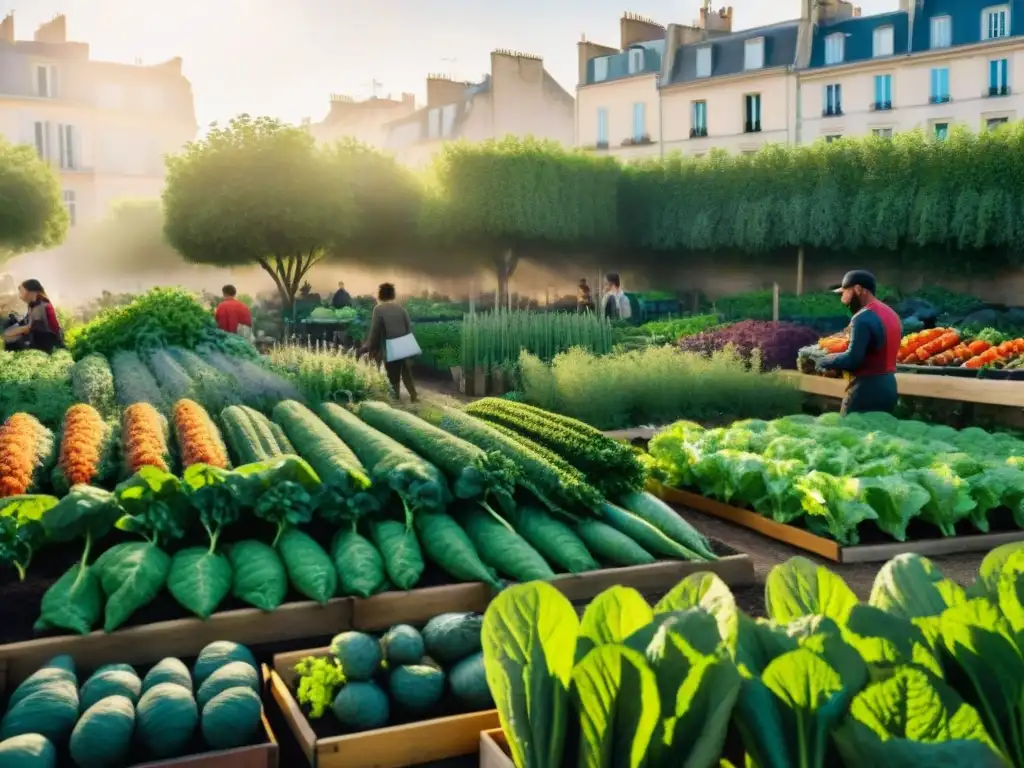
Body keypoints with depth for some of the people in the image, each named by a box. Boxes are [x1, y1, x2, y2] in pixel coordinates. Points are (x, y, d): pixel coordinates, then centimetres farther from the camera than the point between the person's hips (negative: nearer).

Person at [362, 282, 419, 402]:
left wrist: (370, 347, 4)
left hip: (391, 348, -4)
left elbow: (375, 331, -8)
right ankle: (414, 396, 18)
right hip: (405, 345, 4)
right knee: (407, 373, 16)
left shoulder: (378, 309, -9)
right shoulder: (400, 307, 4)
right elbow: (409, 326, 6)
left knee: (393, 376, 9)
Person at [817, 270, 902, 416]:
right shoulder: (891, 314, 14)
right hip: (888, 385, 10)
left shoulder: (863, 318, -16)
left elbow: (852, 359, -22)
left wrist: (823, 361, -6)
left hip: (867, 388, -10)